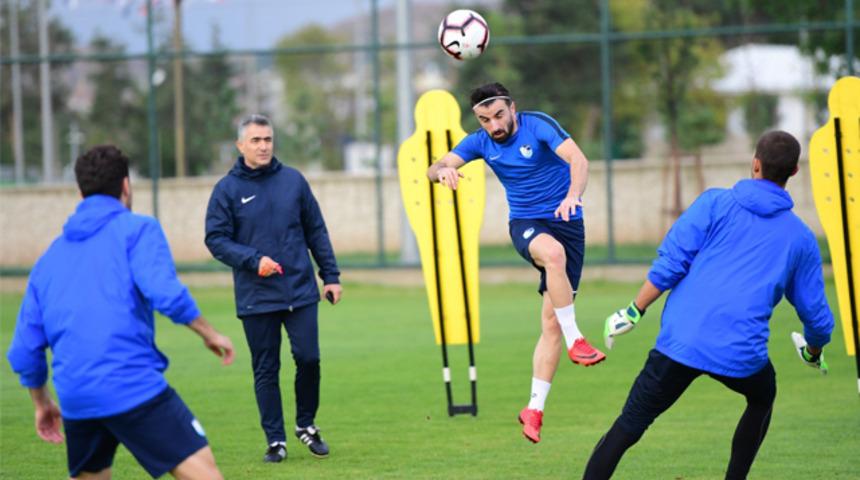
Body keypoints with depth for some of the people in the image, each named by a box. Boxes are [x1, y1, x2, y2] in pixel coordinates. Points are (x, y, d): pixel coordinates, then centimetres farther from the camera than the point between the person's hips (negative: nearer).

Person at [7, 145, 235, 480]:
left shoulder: (50, 257, 20)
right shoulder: (137, 229, 4)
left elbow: (24, 351, 19)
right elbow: (165, 292, -13)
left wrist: (42, 403, 33)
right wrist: (209, 334, 1)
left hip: (75, 401, 6)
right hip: (135, 386, -6)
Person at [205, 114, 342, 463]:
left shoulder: (293, 181, 5)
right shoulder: (227, 189, -2)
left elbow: (316, 231, 11)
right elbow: (216, 239, -4)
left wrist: (331, 276, 7)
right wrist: (254, 260, -17)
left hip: (300, 291, 1)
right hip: (256, 297, -1)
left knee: (308, 358, -4)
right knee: (265, 370, 3)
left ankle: (306, 424, 18)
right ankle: (275, 440, 13)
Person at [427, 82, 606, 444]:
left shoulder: (538, 125, -13)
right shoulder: (480, 142, 0)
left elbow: (578, 159, -26)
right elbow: (434, 169, -5)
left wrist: (574, 195, -47)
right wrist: (442, 171, -30)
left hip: (567, 223, -1)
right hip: (525, 224, 1)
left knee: (551, 321, -6)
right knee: (553, 251, -38)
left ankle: (535, 408, 1)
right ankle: (575, 341, -31)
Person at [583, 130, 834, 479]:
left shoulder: (716, 203, 7)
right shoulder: (801, 238, 13)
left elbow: (671, 262, -3)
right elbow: (816, 314, 20)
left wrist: (633, 312, 4)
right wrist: (814, 354, 40)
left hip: (680, 342, -1)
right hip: (742, 355, 1)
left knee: (627, 427, 4)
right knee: (762, 399, 34)